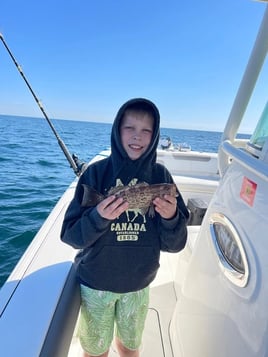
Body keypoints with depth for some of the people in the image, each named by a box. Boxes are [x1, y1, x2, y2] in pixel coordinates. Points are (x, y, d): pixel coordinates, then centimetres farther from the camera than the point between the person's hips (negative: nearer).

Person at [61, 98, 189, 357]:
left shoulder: (160, 176, -10)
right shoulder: (96, 173, -15)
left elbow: (174, 245, -9)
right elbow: (70, 236, -14)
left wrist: (171, 218, -29)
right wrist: (98, 217, -32)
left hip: (138, 284, 2)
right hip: (95, 283, -1)